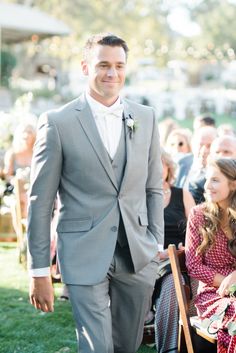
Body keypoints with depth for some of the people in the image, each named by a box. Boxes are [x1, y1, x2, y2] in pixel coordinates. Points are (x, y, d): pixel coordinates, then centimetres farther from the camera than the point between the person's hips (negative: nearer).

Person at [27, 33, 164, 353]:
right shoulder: (58, 122, -6)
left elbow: (154, 188, 13)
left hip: (138, 256, 4)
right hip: (85, 256, -4)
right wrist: (39, 271, -5)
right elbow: (40, 202, -5)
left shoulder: (146, 118, 6)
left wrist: (156, 244, 8)